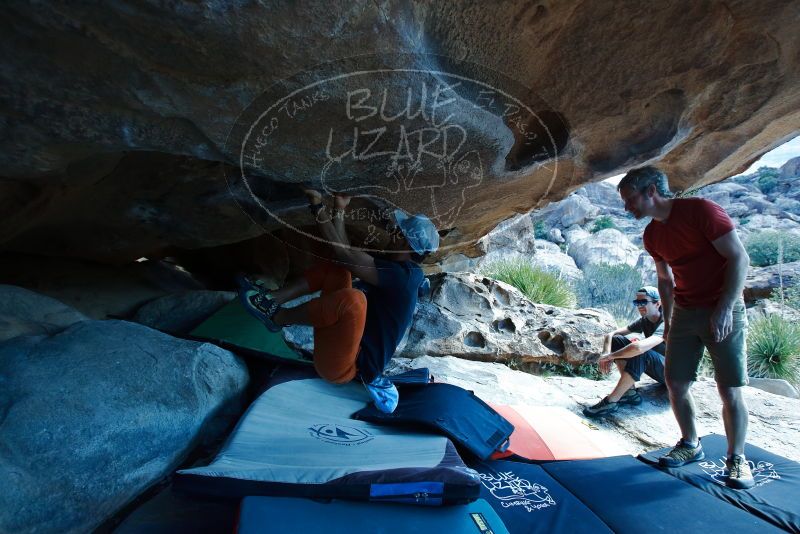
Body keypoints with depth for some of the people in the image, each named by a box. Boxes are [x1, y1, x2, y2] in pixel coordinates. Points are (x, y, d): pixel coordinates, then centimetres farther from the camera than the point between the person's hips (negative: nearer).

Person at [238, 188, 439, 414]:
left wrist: (318, 207, -19)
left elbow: (345, 254, -24)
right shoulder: (393, 263, 7)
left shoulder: (402, 275, -21)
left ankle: (277, 316, -14)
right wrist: (339, 210, 3)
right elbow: (346, 253, 6)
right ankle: (271, 298, -5)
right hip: (350, 344, 10)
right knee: (336, 269, 8)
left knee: (354, 299, -38)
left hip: (340, 368, -9)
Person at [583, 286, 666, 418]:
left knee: (640, 352, -38)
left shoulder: (666, 324, -26)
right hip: (656, 368, 7)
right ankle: (630, 392, -12)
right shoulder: (644, 321, -1)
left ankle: (611, 402, -31)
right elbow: (610, 334, -5)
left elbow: (639, 347, -43)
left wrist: (610, 356, -31)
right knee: (616, 340, -10)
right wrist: (606, 353, -25)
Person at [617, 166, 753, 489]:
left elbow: (739, 259, -15)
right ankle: (690, 444, 24)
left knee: (729, 390, -1)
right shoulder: (652, 235, 6)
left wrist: (724, 308, -20)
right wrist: (667, 321, 13)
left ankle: (737, 459, 17)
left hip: (723, 311, -6)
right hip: (685, 313, 6)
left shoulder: (701, 211, -14)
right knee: (675, 383, 5)